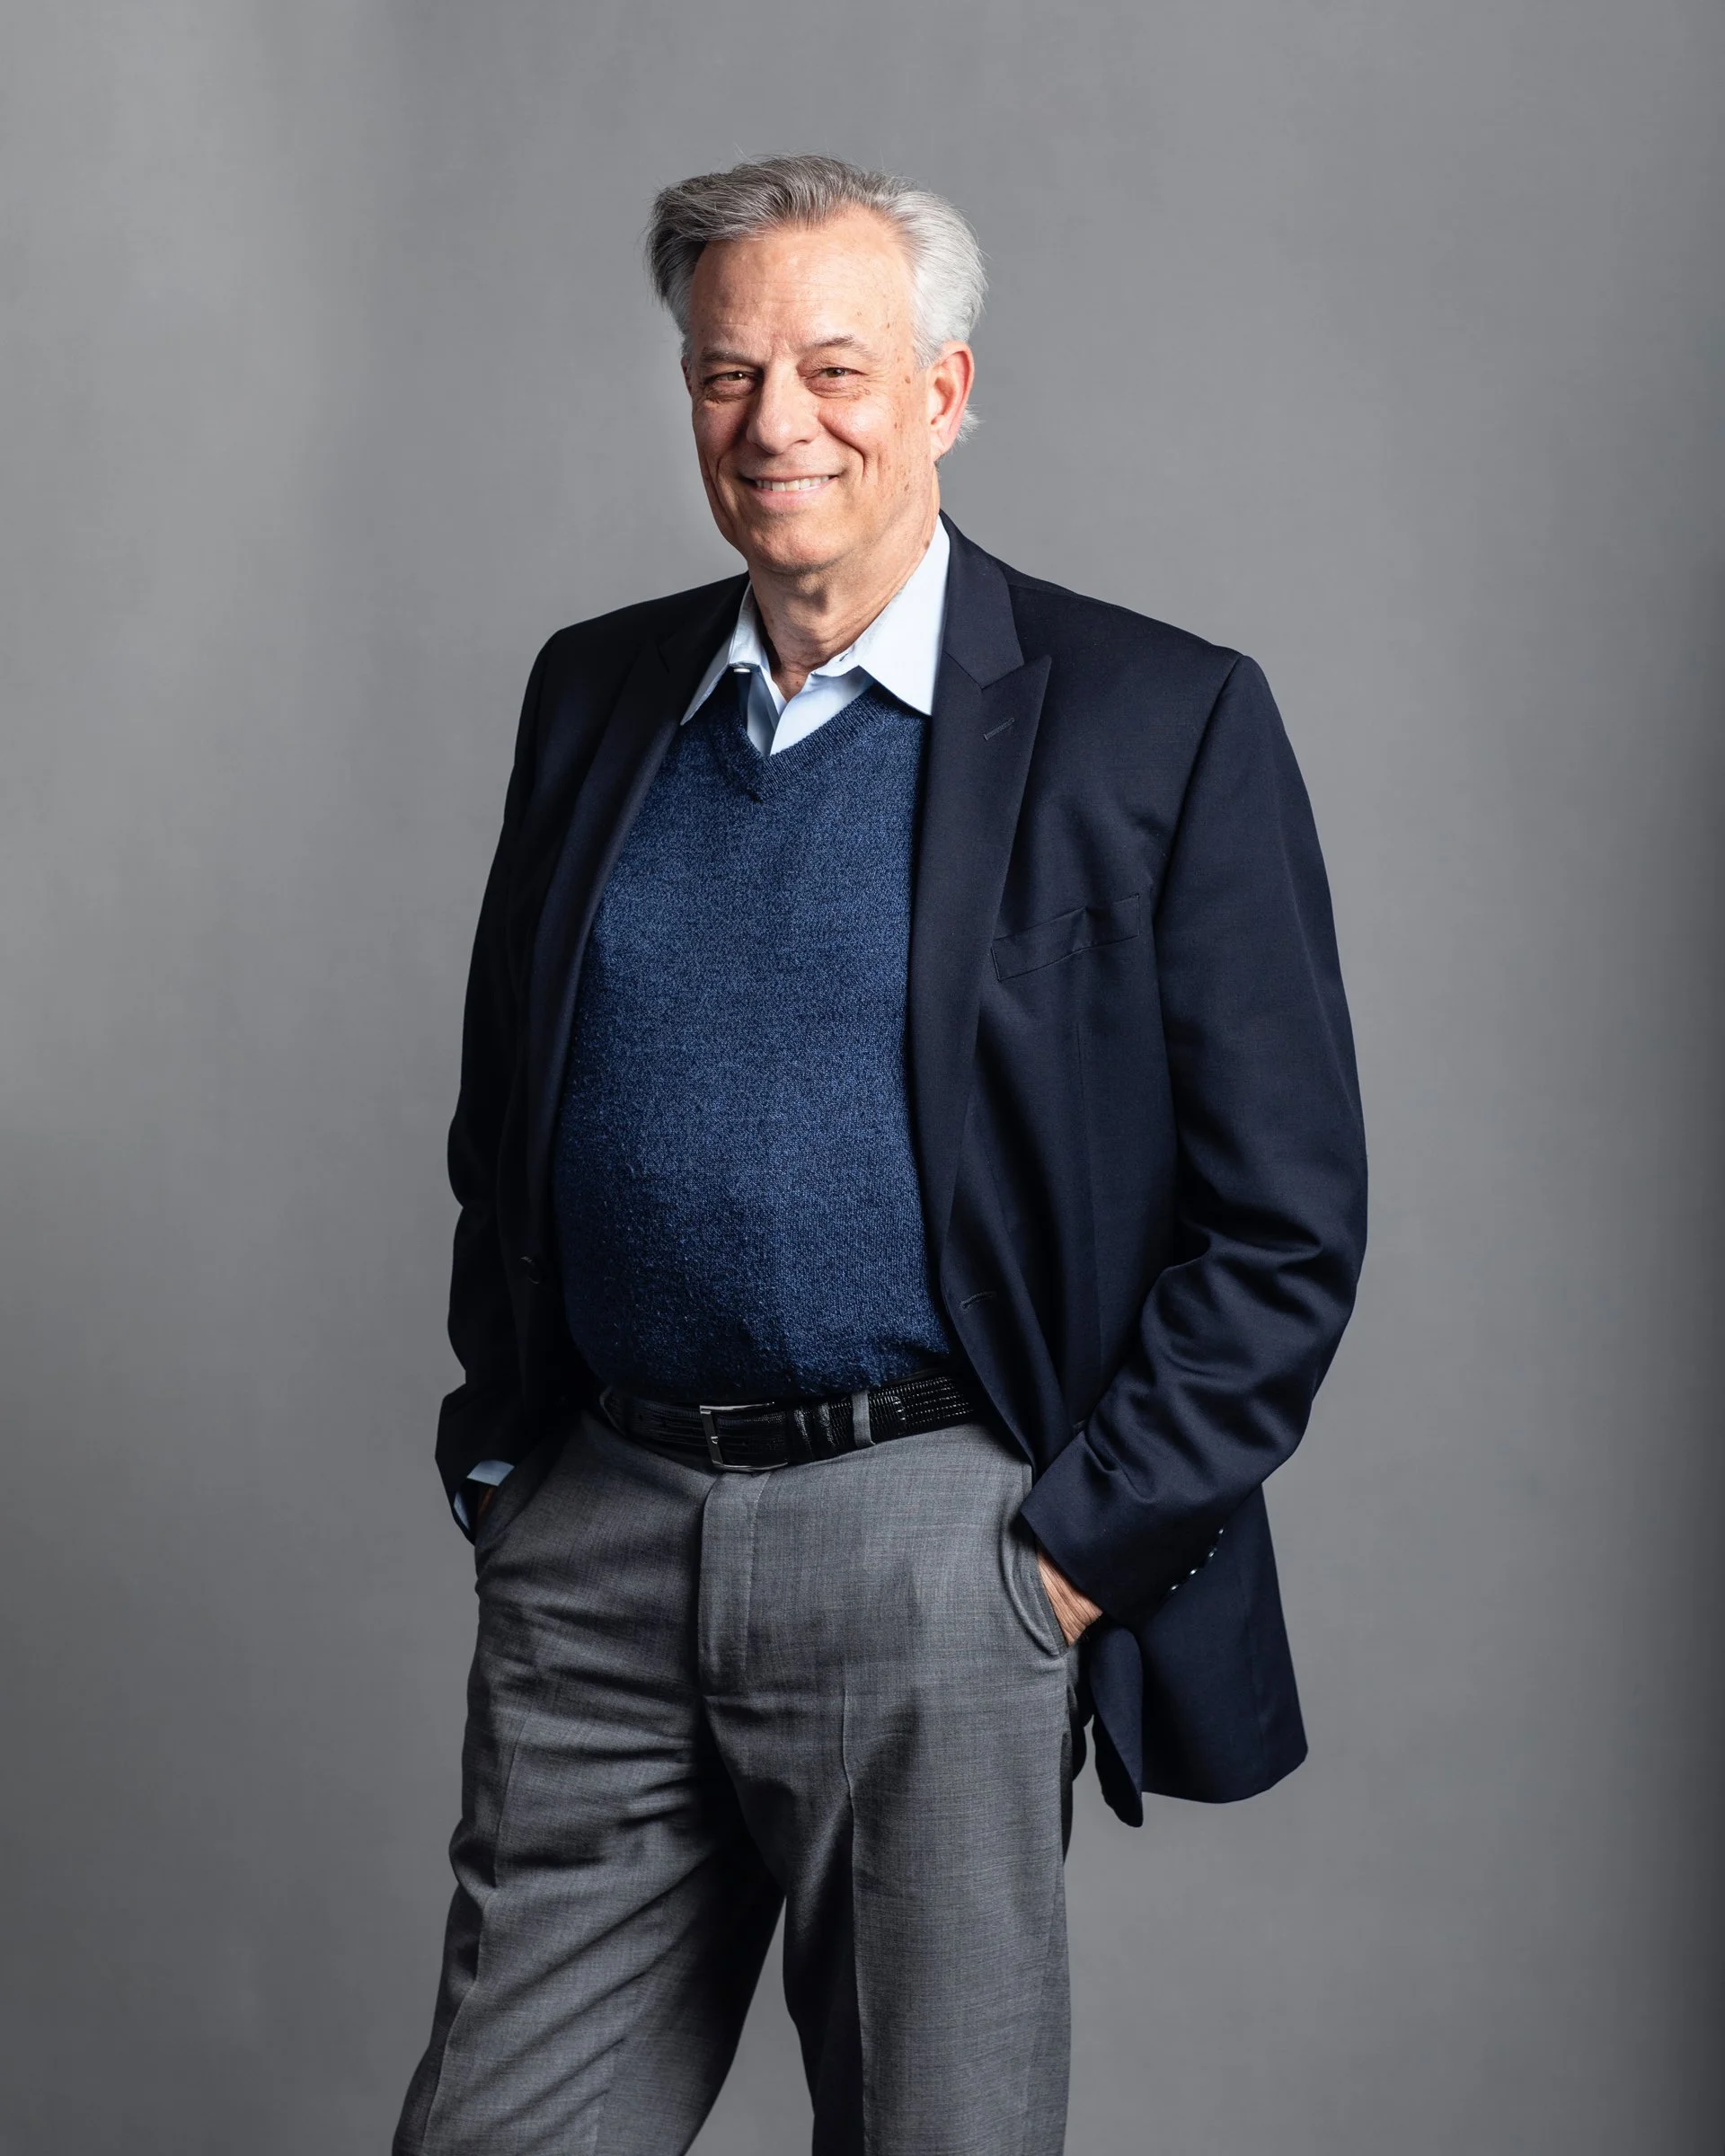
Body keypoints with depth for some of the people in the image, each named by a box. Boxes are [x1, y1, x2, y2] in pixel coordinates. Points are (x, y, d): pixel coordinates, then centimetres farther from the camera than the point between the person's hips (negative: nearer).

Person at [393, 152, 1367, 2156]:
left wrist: (1081, 1554, -9)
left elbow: (1283, 1218, -5)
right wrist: (498, 1462, 10)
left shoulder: (1162, 723, -5)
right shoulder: (592, 691, 10)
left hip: (934, 1548, -4)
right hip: (597, 1540, 4)